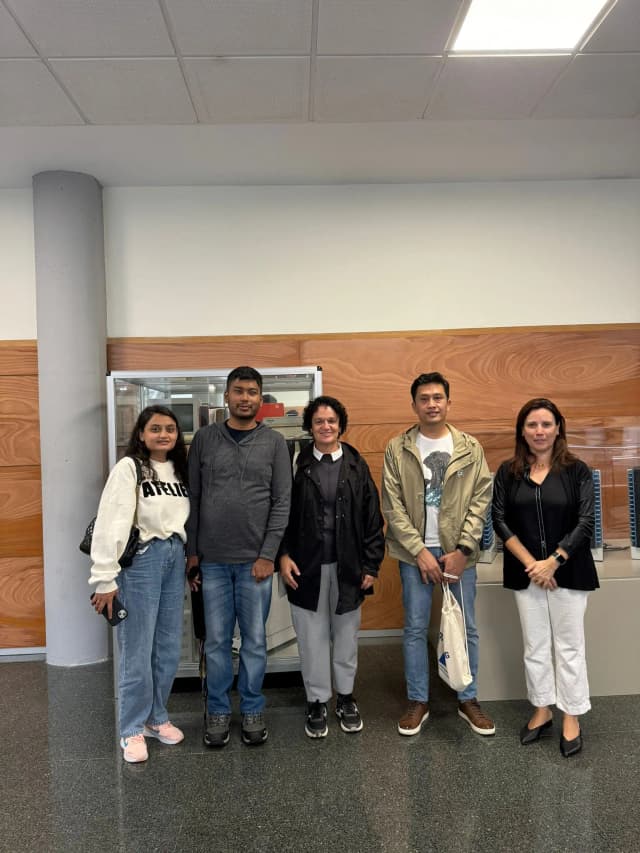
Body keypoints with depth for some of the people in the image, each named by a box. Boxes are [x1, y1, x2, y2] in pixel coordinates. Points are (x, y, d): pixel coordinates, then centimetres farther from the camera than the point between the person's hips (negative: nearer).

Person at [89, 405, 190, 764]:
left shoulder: (180, 470, 10)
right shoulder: (129, 468, -10)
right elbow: (111, 523, -15)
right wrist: (105, 578, -17)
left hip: (175, 559, 6)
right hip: (142, 560, -6)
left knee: (169, 649, 13)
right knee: (138, 652, 3)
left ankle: (157, 717, 32)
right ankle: (133, 729, 22)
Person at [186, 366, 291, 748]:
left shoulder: (274, 442, 1)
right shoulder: (205, 438, 3)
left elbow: (282, 502, -2)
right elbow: (193, 498, 5)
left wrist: (268, 554, -8)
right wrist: (192, 552, 2)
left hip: (255, 559, -1)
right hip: (212, 560, 1)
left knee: (255, 640, 10)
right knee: (217, 640, 10)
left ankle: (253, 710, 27)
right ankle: (219, 711, 27)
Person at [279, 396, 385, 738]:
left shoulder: (357, 465, 0)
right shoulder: (297, 464, -2)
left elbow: (372, 518, 1)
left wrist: (371, 565, -2)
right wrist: (283, 555, -8)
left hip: (347, 566, 1)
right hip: (306, 566, -1)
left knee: (346, 635, 15)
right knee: (312, 637, 10)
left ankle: (345, 697, 35)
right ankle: (316, 702, 28)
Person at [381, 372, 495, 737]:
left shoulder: (470, 448, 1)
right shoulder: (397, 449, -2)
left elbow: (481, 500, -2)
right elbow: (392, 506, -5)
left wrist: (462, 550, -10)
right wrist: (420, 551, -10)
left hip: (459, 551, 1)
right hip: (415, 552, -1)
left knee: (467, 628, 10)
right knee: (415, 628, 7)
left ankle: (468, 699, 28)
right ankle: (419, 701, 24)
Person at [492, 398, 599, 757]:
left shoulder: (577, 470, -4)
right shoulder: (508, 471, 1)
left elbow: (585, 523, -8)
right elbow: (500, 520, -3)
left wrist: (553, 562, -15)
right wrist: (530, 563, -11)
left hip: (568, 572, -2)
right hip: (526, 573, 2)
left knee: (569, 646, 9)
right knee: (535, 646, 13)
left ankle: (572, 718, 25)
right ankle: (542, 710, 30)